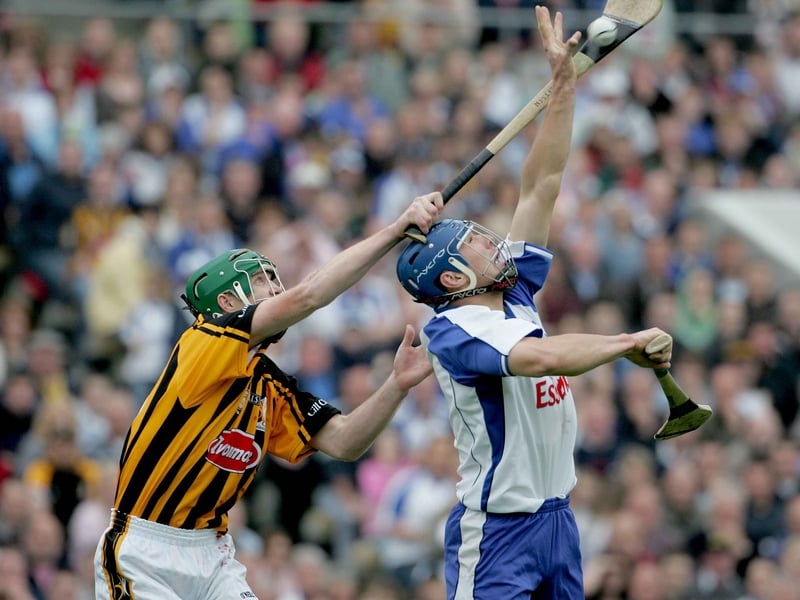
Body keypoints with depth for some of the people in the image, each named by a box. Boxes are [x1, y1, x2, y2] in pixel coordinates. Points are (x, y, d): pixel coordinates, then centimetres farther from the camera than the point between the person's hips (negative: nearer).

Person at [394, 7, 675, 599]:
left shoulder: (514, 294, 9)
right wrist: (629, 343, -20)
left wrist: (565, 83, 8)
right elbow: (543, 356, -31)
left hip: (558, 515, 8)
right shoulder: (453, 330, -15)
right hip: (497, 532, -8)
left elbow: (541, 187, 10)